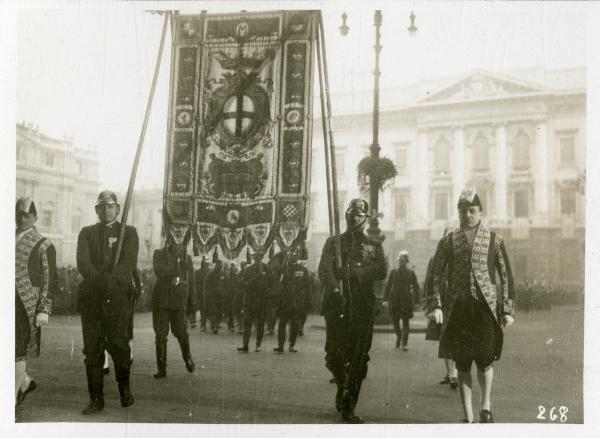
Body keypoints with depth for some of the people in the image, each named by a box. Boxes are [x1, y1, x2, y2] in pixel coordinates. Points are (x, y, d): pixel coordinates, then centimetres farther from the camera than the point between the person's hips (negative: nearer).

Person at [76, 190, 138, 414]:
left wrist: (110, 280, -22)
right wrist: (99, 280, -19)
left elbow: (129, 262, -5)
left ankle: (124, 387, 17)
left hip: (119, 296, -2)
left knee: (118, 344, -7)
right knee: (92, 349, 0)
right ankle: (96, 399, 8)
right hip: (91, 297, 2)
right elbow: (82, 262, 0)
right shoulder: (87, 233, 16)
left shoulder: (129, 232, 10)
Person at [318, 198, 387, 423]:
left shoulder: (374, 246, 16)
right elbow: (324, 270, -4)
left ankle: (348, 408, 5)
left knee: (358, 358, -4)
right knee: (334, 354, -3)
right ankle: (343, 385, 28)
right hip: (337, 304, 0)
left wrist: (349, 272, -12)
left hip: (363, 306, 0)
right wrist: (335, 289, -24)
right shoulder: (333, 242, 13)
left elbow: (381, 271, -1)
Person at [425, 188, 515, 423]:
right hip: (457, 309, 1)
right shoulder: (448, 241, 8)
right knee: (462, 363, 4)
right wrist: (435, 305, -5)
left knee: (484, 359, -8)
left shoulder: (494, 240, 7)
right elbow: (436, 275, 6)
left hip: (485, 307, -1)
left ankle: (486, 404, 20)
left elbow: (506, 276, 8)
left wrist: (508, 310, 3)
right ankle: (468, 416, 15)